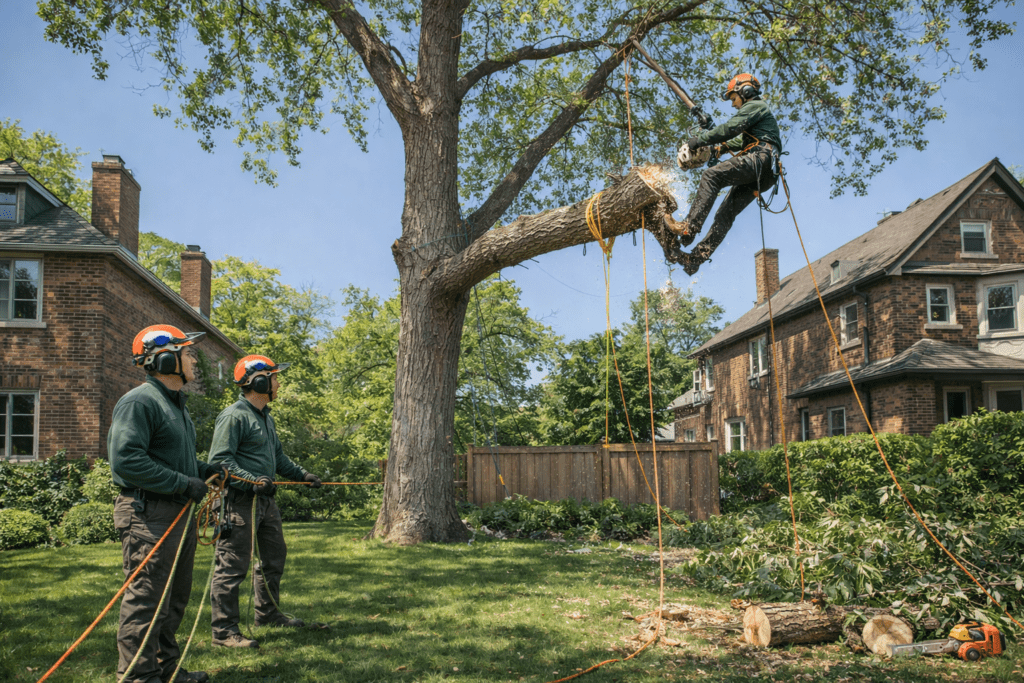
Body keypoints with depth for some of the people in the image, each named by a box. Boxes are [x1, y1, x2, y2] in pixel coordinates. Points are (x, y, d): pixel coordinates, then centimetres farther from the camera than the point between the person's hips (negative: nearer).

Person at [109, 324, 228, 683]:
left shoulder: (176, 404, 19)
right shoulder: (139, 402, -14)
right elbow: (126, 460, -24)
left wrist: (203, 470, 11)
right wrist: (183, 482, -22)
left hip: (180, 513, 10)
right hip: (149, 515, -10)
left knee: (176, 596, 17)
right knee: (146, 599, -5)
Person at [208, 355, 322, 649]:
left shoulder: (266, 417, 18)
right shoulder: (234, 416, -13)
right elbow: (220, 459, -19)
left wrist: (302, 475, 21)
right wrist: (252, 481, -27)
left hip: (266, 500, 10)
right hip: (241, 500, -10)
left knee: (275, 556, 20)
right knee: (232, 565, -6)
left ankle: (268, 613, 36)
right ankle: (224, 630, 1)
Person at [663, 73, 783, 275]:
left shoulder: (755, 105, 5)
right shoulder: (757, 110, 38)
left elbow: (730, 129, -10)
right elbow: (742, 140, 42)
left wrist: (696, 141, -11)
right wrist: (721, 147, 25)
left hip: (759, 159, -10)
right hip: (759, 176, 10)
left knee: (711, 175, -24)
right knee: (726, 214, -1)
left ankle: (690, 227, -37)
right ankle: (696, 258, -11)